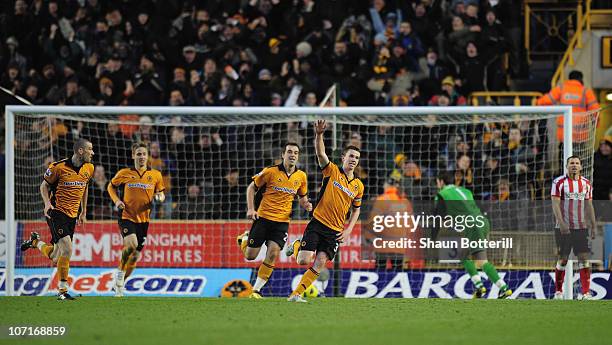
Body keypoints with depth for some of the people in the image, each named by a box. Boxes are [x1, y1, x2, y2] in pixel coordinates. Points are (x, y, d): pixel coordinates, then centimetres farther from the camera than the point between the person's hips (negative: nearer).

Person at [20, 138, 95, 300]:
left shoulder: (89, 168, 3)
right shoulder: (59, 167, -14)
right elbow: (44, 185, -1)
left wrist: (83, 212, 20)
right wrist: (47, 203, -18)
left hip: (72, 215, 6)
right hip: (57, 212, -6)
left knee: (56, 257, 6)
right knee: (67, 249, -19)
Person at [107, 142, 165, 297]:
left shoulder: (156, 175, 3)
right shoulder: (124, 173, -1)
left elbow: (160, 193, 15)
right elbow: (111, 187, 13)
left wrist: (160, 197, -9)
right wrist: (116, 200, -5)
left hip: (143, 219, 3)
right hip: (126, 216, -3)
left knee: (135, 255, 8)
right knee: (131, 245, -28)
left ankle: (119, 284, 27)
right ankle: (120, 272, -3)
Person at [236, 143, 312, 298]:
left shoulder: (301, 176, 5)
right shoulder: (271, 172, -7)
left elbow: (302, 197, 20)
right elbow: (252, 187, 3)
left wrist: (306, 204, -4)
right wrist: (250, 208, -9)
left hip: (282, 221, 2)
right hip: (263, 217, -2)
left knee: (273, 254, -14)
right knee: (250, 256, 2)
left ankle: (256, 290, -3)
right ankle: (244, 239, 38)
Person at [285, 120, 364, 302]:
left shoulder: (358, 186, 8)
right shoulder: (332, 171, -1)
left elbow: (356, 210, 20)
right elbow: (320, 154, -18)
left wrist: (348, 230, 6)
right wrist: (319, 134, -36)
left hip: (335, 231, 3)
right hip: (317, 223, -3)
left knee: (319, 264, -10)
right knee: (304, 260, -11)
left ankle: (297, 294, -1)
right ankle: (297, 246, 25)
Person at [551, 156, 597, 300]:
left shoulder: (586, 184, 9)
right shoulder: (559, 182, -4)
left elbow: (589, 206, 13)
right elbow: (555, 204, -10)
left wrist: (593, 226, 8)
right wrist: (561, 222, -21)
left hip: (581, 227, 3)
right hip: (564, 228, -3)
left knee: (584, 258, -5)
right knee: (563, 259, 0)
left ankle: (586, 293, -5)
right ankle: (558, 292, 13)